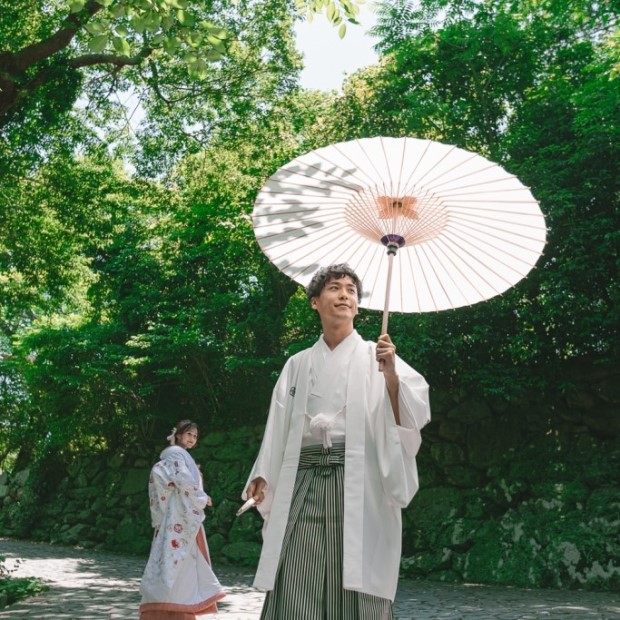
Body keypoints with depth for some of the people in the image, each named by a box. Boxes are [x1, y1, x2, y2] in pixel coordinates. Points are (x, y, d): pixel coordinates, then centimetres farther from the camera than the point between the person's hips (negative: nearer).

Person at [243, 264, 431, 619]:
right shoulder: (298, 365, 16)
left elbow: (408, 418, -4)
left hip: (359, 481, -2)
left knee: (356, 589, -2)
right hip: (305, 484, 3)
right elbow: (279, 429, 17)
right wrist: (262, 476, 6)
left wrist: (390, 374, -19)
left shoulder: (375, 355, 7)